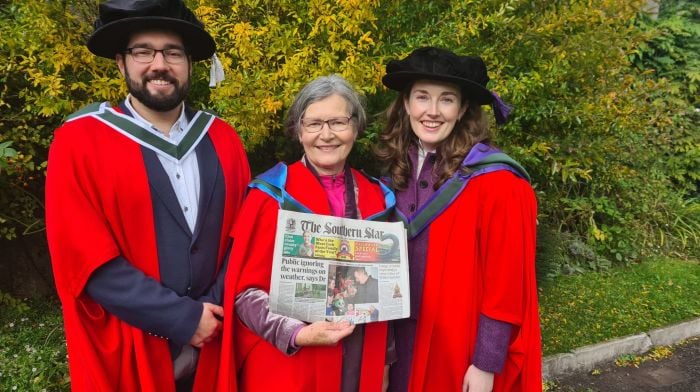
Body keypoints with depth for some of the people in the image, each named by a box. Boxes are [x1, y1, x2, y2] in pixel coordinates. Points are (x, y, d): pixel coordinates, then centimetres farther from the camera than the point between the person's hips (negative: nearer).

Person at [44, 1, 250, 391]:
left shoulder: (222, 139, 2)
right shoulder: (79, 142, -8)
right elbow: (86, 259, -13)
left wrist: (214, 312, -10)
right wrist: (184, 318, -15)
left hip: (214, 342, 3)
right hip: (127, 354, -2)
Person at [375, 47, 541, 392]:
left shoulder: (495, 181, -16)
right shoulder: (398, 171, 1)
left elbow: (505, 283, -15)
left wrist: (486, 364, -14)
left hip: (464, 353, -5)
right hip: (406, 345, 5)